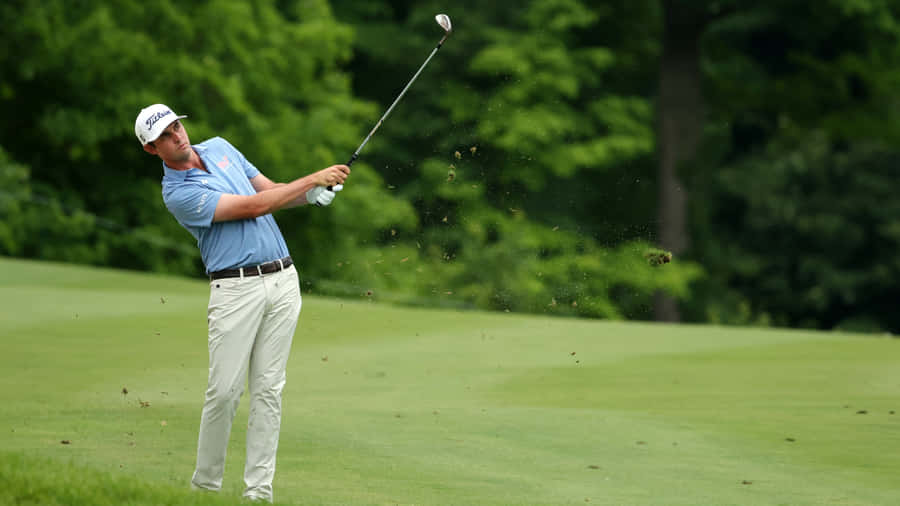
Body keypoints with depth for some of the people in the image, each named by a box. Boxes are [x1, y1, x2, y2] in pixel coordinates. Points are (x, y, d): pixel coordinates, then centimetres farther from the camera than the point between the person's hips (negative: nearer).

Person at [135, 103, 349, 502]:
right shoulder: (177, 193, -10)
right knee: (224, 391, -9)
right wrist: (313, 179, -12)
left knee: (268, 390, 2)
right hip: (236, 287, -6)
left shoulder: (219, 148, 13)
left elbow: (271, 191, 20)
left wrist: (312, 195, -2)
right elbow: (254, 207, -13)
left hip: (282, 279, 6)